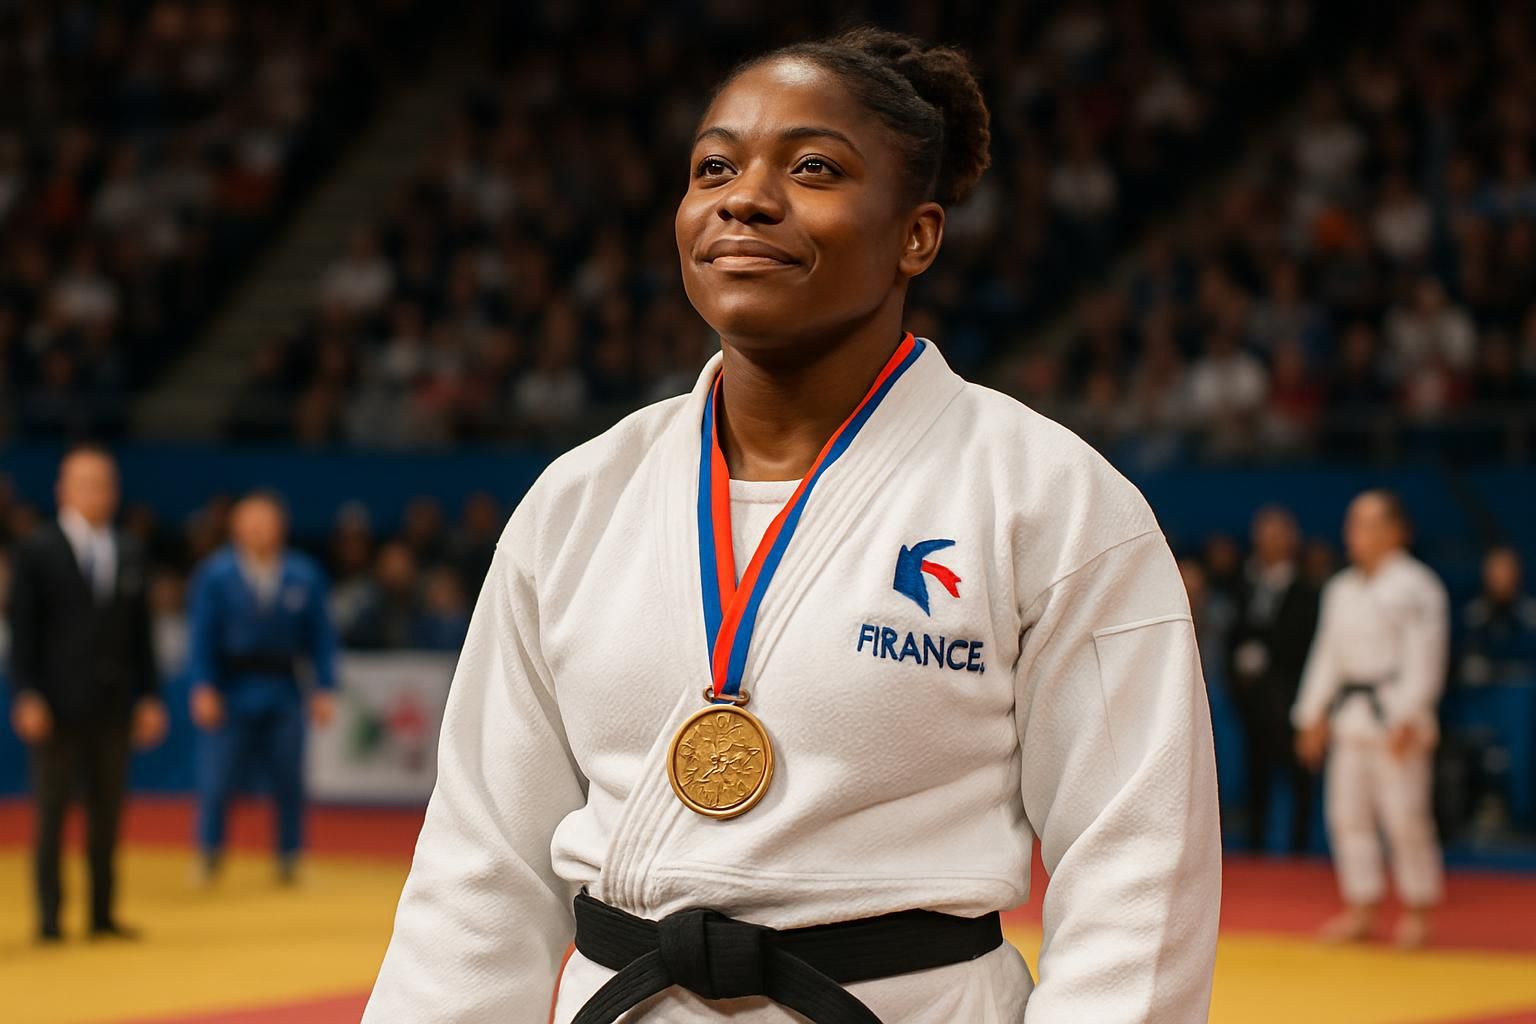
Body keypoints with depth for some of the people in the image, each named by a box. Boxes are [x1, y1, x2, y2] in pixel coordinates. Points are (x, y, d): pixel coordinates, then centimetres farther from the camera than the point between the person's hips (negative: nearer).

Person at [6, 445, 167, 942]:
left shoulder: (129, 552, 10)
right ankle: (49, 918, 4)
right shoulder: (37, 549, -1)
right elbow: (23, 628, -4)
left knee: (108, 815, 5)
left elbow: (140, 630, 12)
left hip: (112, 704, 4)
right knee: (51, 813, 0)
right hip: (57, 705, -4)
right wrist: (27, 696, -11)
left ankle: (103, 915, 11)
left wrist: (149, 696, 6)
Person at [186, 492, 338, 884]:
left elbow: (320, 637, 4)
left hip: (282, 694, 2)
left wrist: (324, 689, 0)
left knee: (289, 784, 6)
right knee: (216, 782, -1)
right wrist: (203, 687, -10)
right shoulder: (216, 574, -4)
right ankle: (209, 859, 15)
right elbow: (201, 634, -3)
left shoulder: (304, 577, 1)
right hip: (231, 694, -2)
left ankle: (289, 861, 19)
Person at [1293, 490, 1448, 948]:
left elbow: (1423, 657, -11)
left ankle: (1417, 910, 4)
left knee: (1404, 814, -8)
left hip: (1394, 714, -7)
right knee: (1348, 812, 7)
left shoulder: (1416, 587, -7)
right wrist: (1313, 716, 15)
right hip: (1350, 716, 7)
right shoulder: (1341, 589, 14)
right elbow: (1326, 654, 18)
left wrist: (1407, 718, -17)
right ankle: (1360, 909, 15)